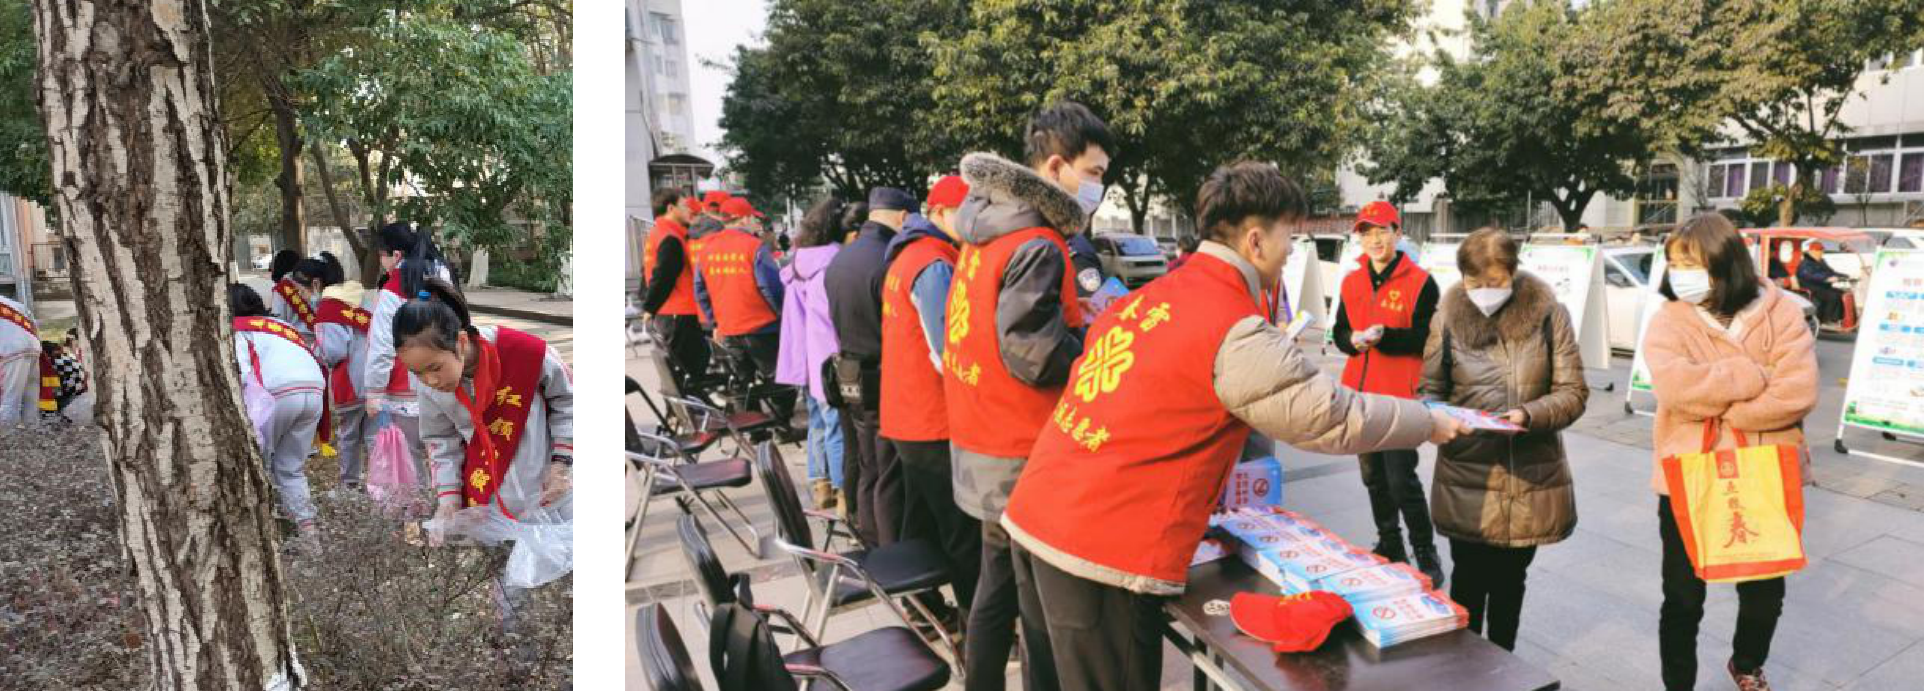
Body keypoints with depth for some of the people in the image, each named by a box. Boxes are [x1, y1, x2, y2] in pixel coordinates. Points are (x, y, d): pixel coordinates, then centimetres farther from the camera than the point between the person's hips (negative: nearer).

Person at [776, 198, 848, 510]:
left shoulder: (800, 261, 10)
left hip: (808, 356, 9)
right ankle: (845, 493, 3)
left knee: (820, 423, 17)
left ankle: (821, 485, 26)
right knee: (838, 425, -3)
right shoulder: (834, 260, -16)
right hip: (831, 358, -8)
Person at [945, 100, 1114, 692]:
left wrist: (1075, 316, 12)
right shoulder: (1037, 245, -19)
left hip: (983, 448, 9)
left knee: (998, 583, 21)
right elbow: (1034, 355, -24)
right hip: (1026, 459, -9)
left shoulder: (986, 232, 10)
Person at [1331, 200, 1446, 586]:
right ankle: (1390, 547, 31)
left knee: (1401, 480, -7)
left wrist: (1384, 336, -24)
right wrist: (1353, 339, -10)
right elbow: (1339, 333, 12)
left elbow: (1427, 339, -10)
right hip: (1359, 394, 6)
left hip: (1400, 396, -6)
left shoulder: (1420, 282, -7)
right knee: (1373, 478, 16)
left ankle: (1426, 554, 10)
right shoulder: (1352, 282, 9)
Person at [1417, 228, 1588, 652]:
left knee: (1510, 580, 17)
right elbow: (1429, 390, 4)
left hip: (1531, 477, 1)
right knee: (1469, 579, 6)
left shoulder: (1548, 314, -5)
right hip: (1466, 478, 0)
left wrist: (1530, 415, -22)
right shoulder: (1449, 317, -3)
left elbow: (1573, 392, -3)